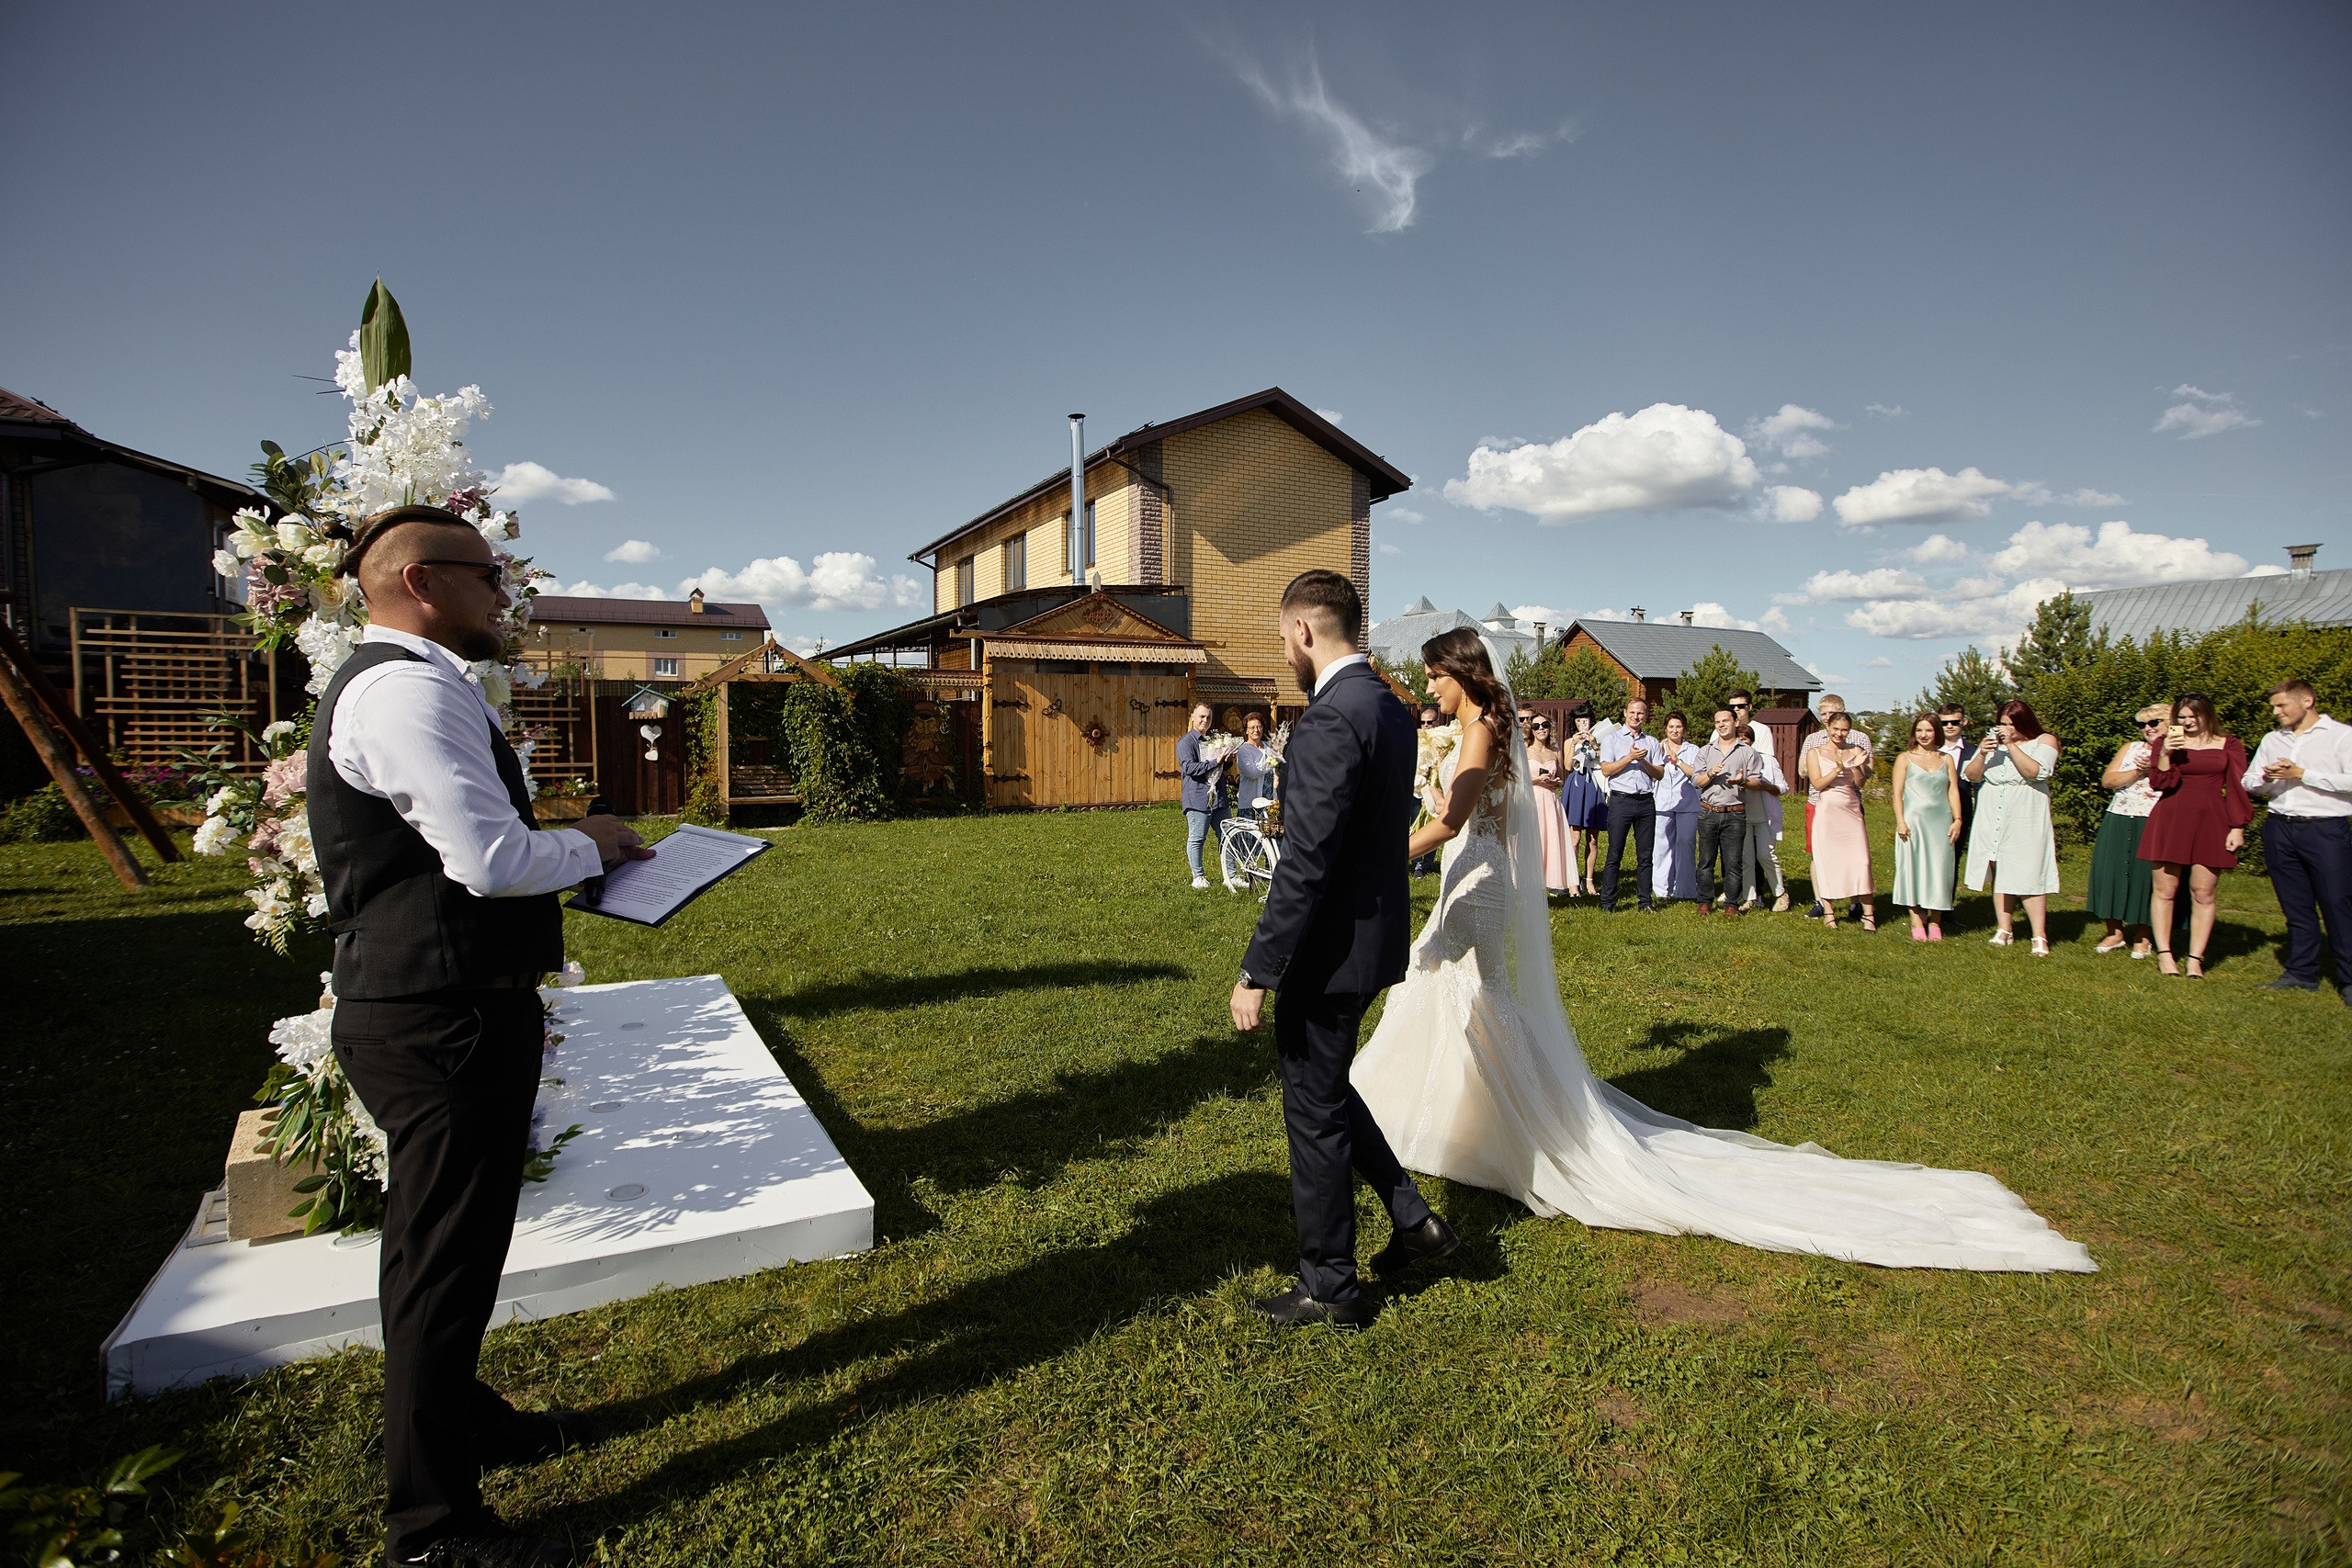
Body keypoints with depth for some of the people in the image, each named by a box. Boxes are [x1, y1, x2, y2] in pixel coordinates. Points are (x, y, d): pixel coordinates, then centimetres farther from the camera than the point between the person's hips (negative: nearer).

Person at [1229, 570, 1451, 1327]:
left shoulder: (1332, 717, -23)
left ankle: (1328, 1290, 23)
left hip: (1329, 949, -10)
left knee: (1315, 1112, 6)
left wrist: (1257, 973, -20)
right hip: (1372, 931, 10)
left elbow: (1306, 863, -26)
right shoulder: (1391, 709, 8)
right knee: (1321, 1087, 25)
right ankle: (1413, 1218, 29)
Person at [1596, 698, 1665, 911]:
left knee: (1645, 854, 5)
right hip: (1621, 800, -3)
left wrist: (1643, 761, -7)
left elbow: (1660, 773, 9)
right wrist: (1630, 757, -12)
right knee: (1615, 854, -4)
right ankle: (1607, 902, 0)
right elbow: (1606, 770, -4)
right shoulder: (1611, 739, 6)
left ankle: (1645, 900, 11)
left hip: (1646, 802, 3)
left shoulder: (1651, 742, 16)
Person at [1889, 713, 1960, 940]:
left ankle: (1935, 922, 9)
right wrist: (1900, 821, -10)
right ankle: (1916, 921, 2)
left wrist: (1957, 819, -1)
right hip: (1913, 821, -2)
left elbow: (1953, 791, 9)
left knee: (1939, 868, 2)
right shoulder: (1905, 758, 5)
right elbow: (1897, 792, 0)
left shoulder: (1946, 759, 12)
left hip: (1941, 822, 2)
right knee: (1913, 867, -2)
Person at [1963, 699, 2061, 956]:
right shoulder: (1993, 741, 12)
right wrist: (1982, 753, -11)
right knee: (1999, 875, 5)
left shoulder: (2044, 741, 2)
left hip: (2026, 821, -4)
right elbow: (1971, 776, 6)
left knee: (2029, 876, -8)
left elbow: (2037, 772, -16)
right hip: (1992, 820, 4)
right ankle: (2005, 930, 11)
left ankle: (2040, 937, -6)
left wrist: (2012, 745, -17)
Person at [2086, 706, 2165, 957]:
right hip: (2118, 823, 3)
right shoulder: (2130, 748, 14)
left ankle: (2142, 936, 10)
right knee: (2110, 871, -1)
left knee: (2145, 877, -4)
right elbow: (2107, 780, 2)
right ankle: (2115, 931, 11)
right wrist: (2138, 771, -9)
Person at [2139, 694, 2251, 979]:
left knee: (2204, 893, 0)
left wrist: (2238, 826, 0)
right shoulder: (2166, 744, 7)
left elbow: (2237, 788, 6)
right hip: (2170, 820, 0)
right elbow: (2160, 783, -3)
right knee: (2164, 890, 0)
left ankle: (2195, 959, 5)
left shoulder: (2229, 745, 8)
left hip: (2210, 822, 0)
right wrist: (2165, 753, -16)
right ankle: (2164, 954, 7)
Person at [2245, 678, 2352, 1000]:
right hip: (2279, 829, 5)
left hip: (2326, 829, -5)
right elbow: (2249, 781, 18)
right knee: (2296, 907, 9)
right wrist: (2264, 778, -3)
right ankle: (2301, 973, 16)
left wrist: (2301, 774, -12)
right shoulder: (2272, 740, 16)